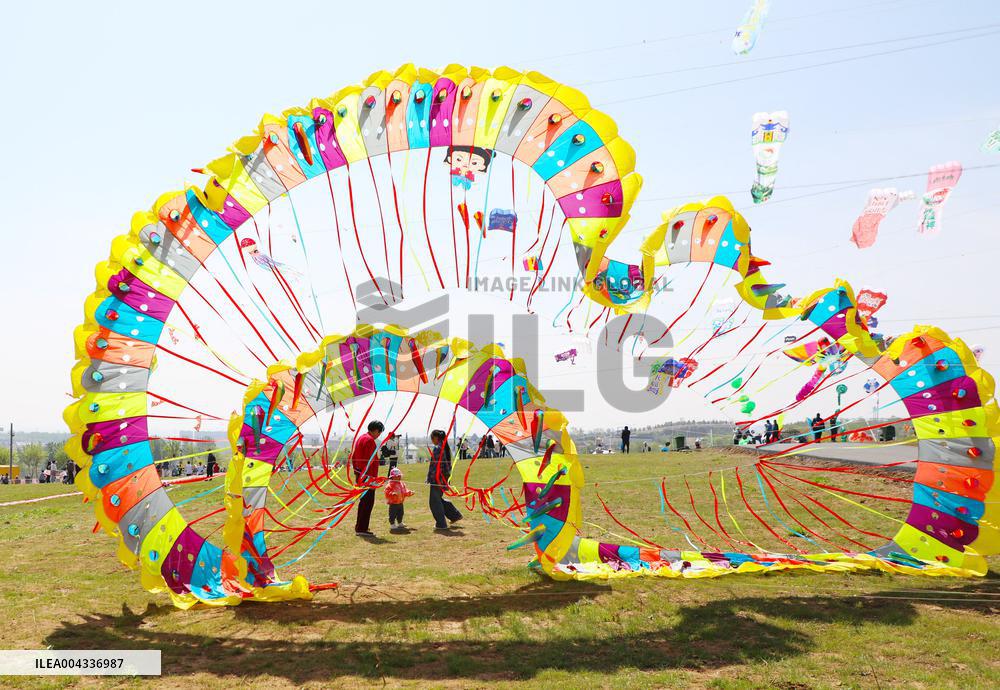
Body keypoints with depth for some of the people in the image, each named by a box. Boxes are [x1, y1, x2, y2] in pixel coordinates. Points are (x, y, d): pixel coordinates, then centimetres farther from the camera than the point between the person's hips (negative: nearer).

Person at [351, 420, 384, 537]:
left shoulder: (360, 438, 16)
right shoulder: (370, 440, -15)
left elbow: (353, 457, 22)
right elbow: (370, 460, -21)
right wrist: (372, 477, -20)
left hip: (359, 475, 10)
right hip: (367, 477, -10)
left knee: (363, 501, 19)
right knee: (368, 502, -5)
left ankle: (359, 527, 27)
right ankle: (362, 529, -3)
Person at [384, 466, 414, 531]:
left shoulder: (402, 484, 11)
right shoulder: (390, 485, -15)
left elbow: (405, 492, 18)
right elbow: (387, 493, -23)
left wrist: (409, 493, 3)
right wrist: (393, 494, -37)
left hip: (400, 503, 8)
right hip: (393, 503, -8)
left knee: (400, 514, 18)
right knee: (393, 514, -4)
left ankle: (400, 524, 34)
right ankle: (392, 525, 6)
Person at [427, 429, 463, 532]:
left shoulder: (436, 448, -15)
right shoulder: (446, 448, 11)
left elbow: (433, 465, -18)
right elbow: (449, 464, 17)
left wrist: (429, 478, -13)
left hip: (437, 478, -9)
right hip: (445, 477, 9)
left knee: (434, 501, 2)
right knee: (438, 499, 21)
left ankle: (441, 524, 5)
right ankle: (455, 515, 23)